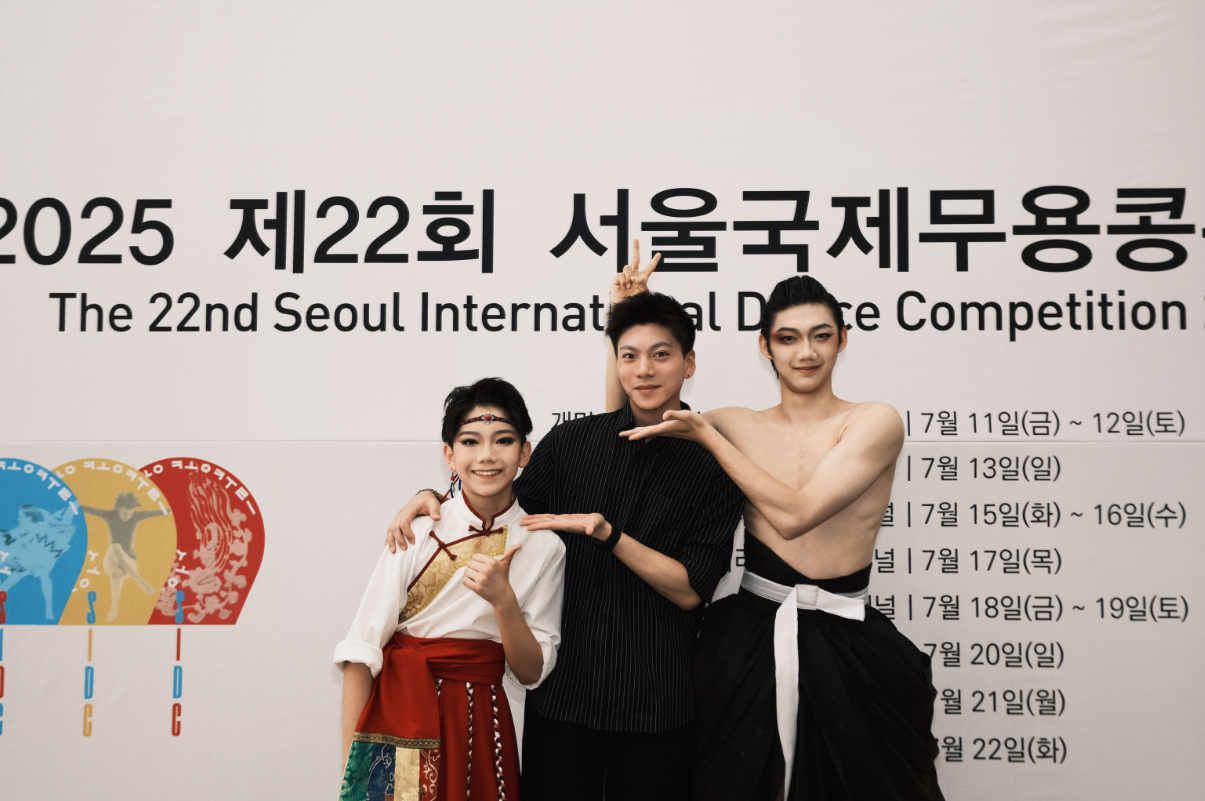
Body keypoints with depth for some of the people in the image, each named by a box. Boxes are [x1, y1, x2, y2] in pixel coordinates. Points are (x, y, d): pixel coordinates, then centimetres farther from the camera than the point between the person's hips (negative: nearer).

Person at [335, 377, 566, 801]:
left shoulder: (543, 548, -4)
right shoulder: (416, 532, -10)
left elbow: (531, 672, -3)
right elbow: (361, 653, -10)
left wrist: (503, 600, -20)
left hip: (480, 726, 2)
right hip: (399, 716, -1)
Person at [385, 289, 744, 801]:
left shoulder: (715, 466, -4)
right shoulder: (569, 442, 3)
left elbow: (690, 590, -8)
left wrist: (606, 533, -18)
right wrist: (433, 497, -2)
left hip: (657, 704, -1)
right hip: (562, 692, 2)